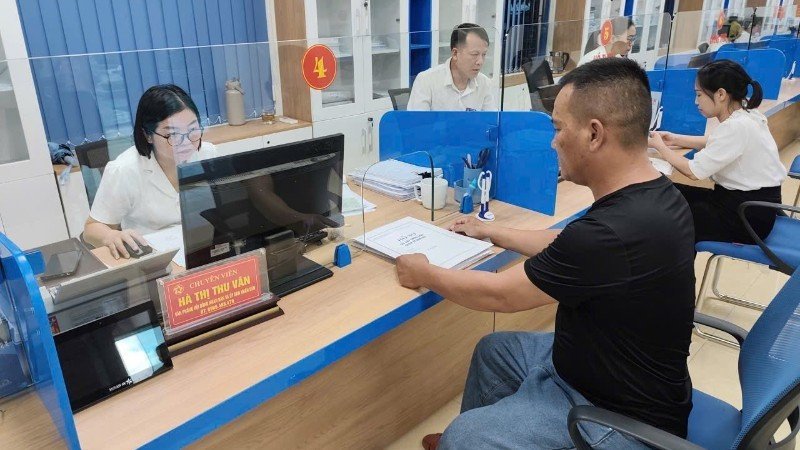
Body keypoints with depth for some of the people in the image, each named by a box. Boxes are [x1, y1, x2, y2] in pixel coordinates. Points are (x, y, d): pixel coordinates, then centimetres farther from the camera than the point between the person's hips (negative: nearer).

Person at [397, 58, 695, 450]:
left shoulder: (615, 232, -36)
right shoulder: (652, 194, -5)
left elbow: (499, 295, -24)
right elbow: (567, 248, 11)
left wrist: (425, 274, -7)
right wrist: (492, 233, 19)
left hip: (622, 419, -9)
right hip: (597, 360, 9)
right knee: (493, 350, 19)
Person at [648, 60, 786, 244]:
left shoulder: (737, 127, -26)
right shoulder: (744, 114, 2)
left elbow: (694, 171, -20)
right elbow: (716, 144, 22)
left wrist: (660, 147, -6)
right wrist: (676, 139, 12)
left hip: (749, 217, -9)